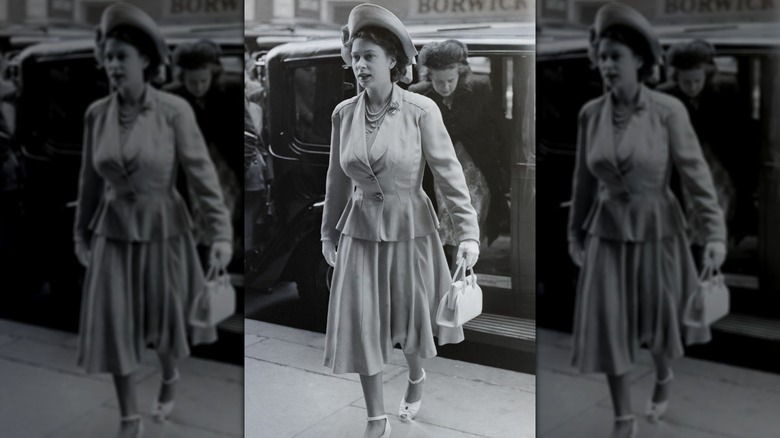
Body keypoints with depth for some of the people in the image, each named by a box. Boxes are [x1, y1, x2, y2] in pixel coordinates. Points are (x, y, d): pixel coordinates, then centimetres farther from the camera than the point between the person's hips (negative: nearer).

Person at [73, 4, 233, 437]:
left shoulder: (174, 110, -14)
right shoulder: (96, 114, -4)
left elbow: (202, 172, -13)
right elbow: (90, 179, 8)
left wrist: (221, 232, -18)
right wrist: (81, 232, 15)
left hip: (163, 232, -2)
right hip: (113, 235, 2)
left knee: (164, 322, 14)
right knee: (114, 329, 2)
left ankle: (170, 380, 48)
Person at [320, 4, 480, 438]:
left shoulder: (421, 110, -13)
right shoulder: (343, 113, -3)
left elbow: (448, 172, -11)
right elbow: (337, 179, 8)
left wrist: (468, 231, -17)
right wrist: (329, 232, 14)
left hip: (409, 229, -2)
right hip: (359, 232, 3)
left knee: (410, 318, 14)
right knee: (361, 326, 2)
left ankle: (416, 378, 48)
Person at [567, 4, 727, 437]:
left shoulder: (669, 110, -14)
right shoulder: (591, 114, -4)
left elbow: (696, 173, -12)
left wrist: (716, 233, -18)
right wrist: (576, 232, 13)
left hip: (657, 233, -2)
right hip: (607, 235, 2)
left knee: (659, 322, 15)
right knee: (609, 329, 0)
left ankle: (664, 378, 49)